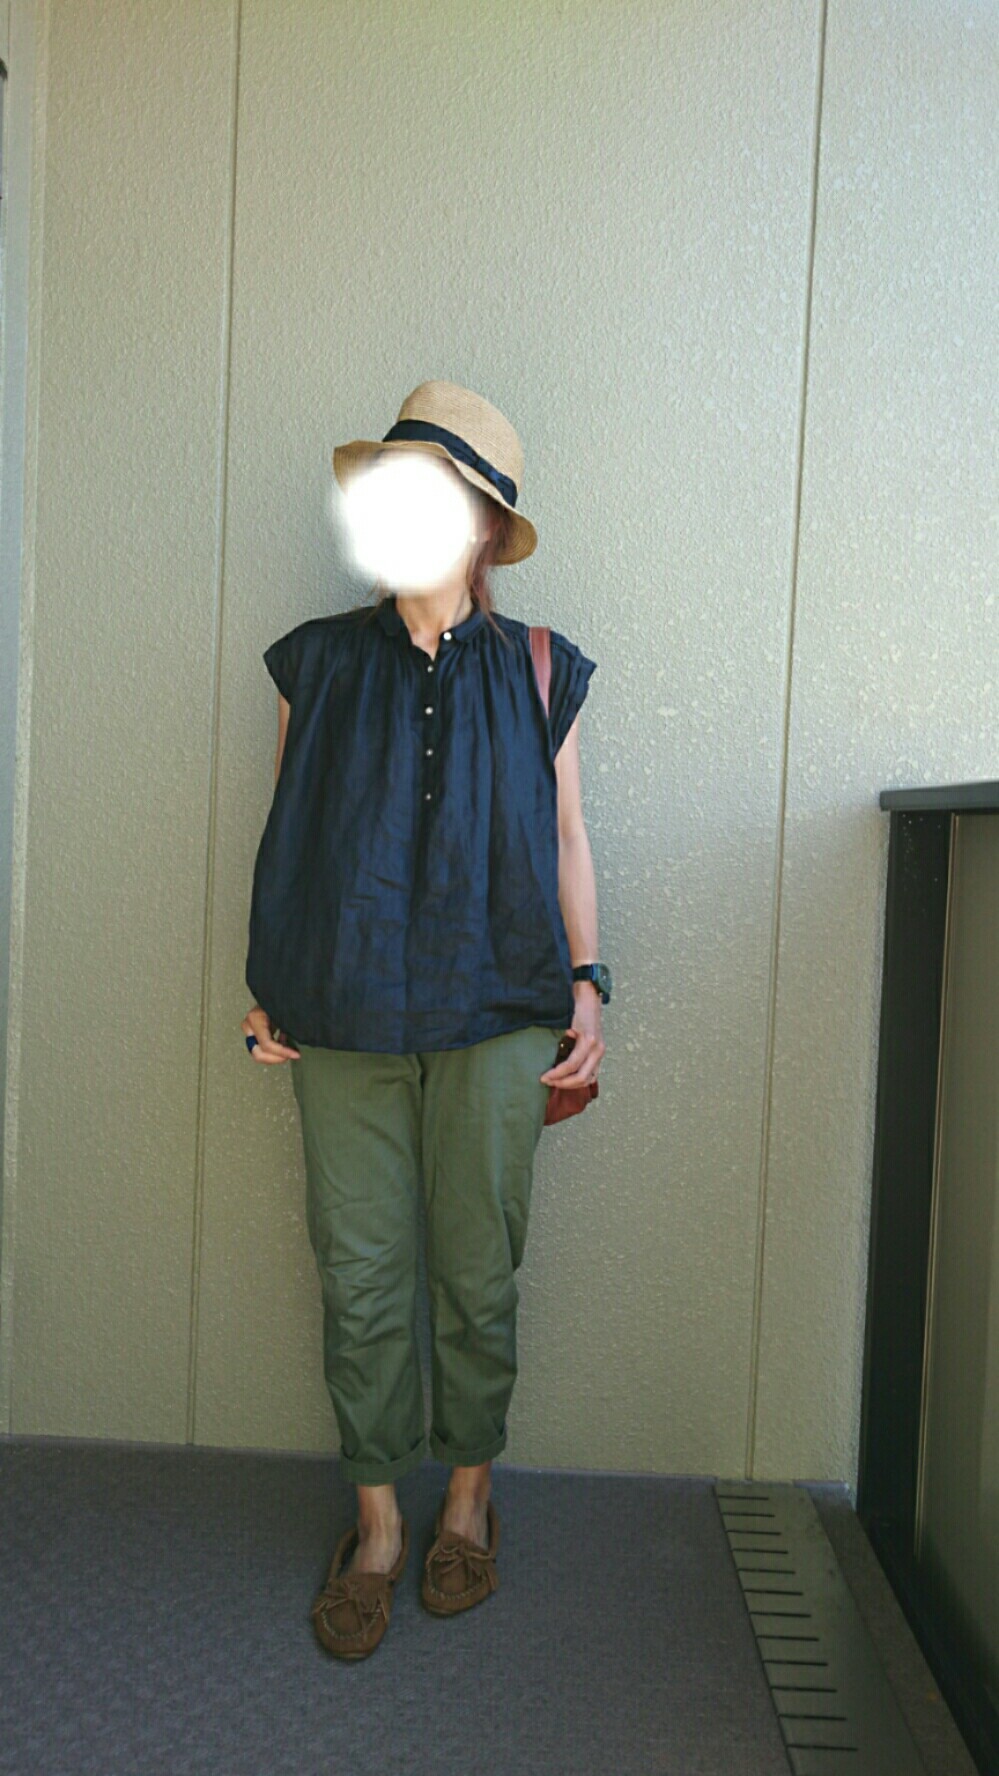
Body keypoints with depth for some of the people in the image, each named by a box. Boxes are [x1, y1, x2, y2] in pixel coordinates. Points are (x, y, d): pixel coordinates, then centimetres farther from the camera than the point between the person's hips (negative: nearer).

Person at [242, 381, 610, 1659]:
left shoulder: (533, 669, 4)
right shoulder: (321, 660, 6)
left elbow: (564, 842, 8)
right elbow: (284, 838, 9)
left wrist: (587, 982, 0)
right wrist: (264, 987, 4)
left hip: (491, 1016, 0)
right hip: (343, 1018, 1)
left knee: (477, 1272, 9)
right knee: (358, 1276, 6)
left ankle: (469, 1500, 32)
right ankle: (377, 1524, 26)